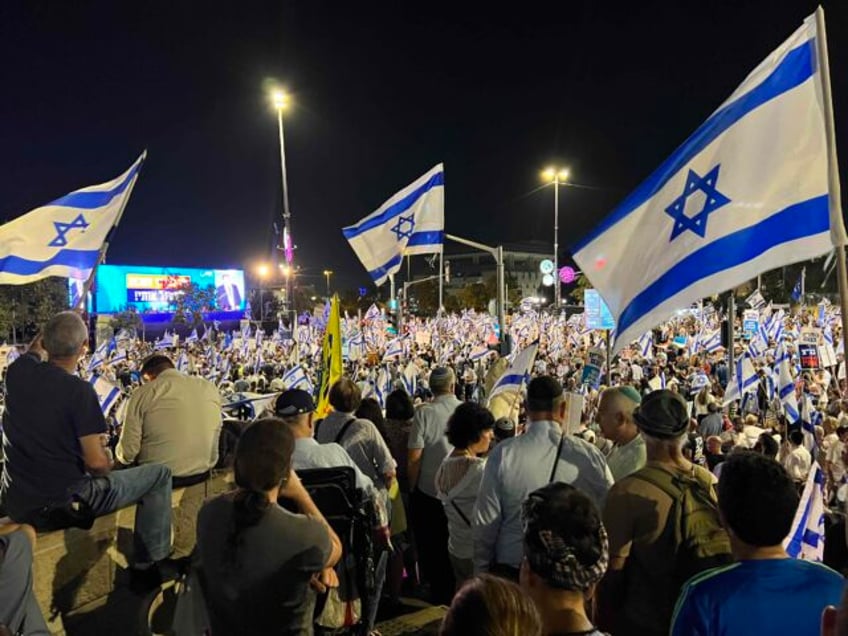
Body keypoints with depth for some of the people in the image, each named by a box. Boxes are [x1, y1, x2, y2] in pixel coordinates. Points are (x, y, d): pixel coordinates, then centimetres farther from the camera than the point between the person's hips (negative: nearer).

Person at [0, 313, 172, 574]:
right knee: (159, 474, 5)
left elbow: (32, 354, 25)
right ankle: (150, 564, 14)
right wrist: (108, 465, 0)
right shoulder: (79, 390, -22)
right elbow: (97, 462, -21)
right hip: (63, 504, -7)